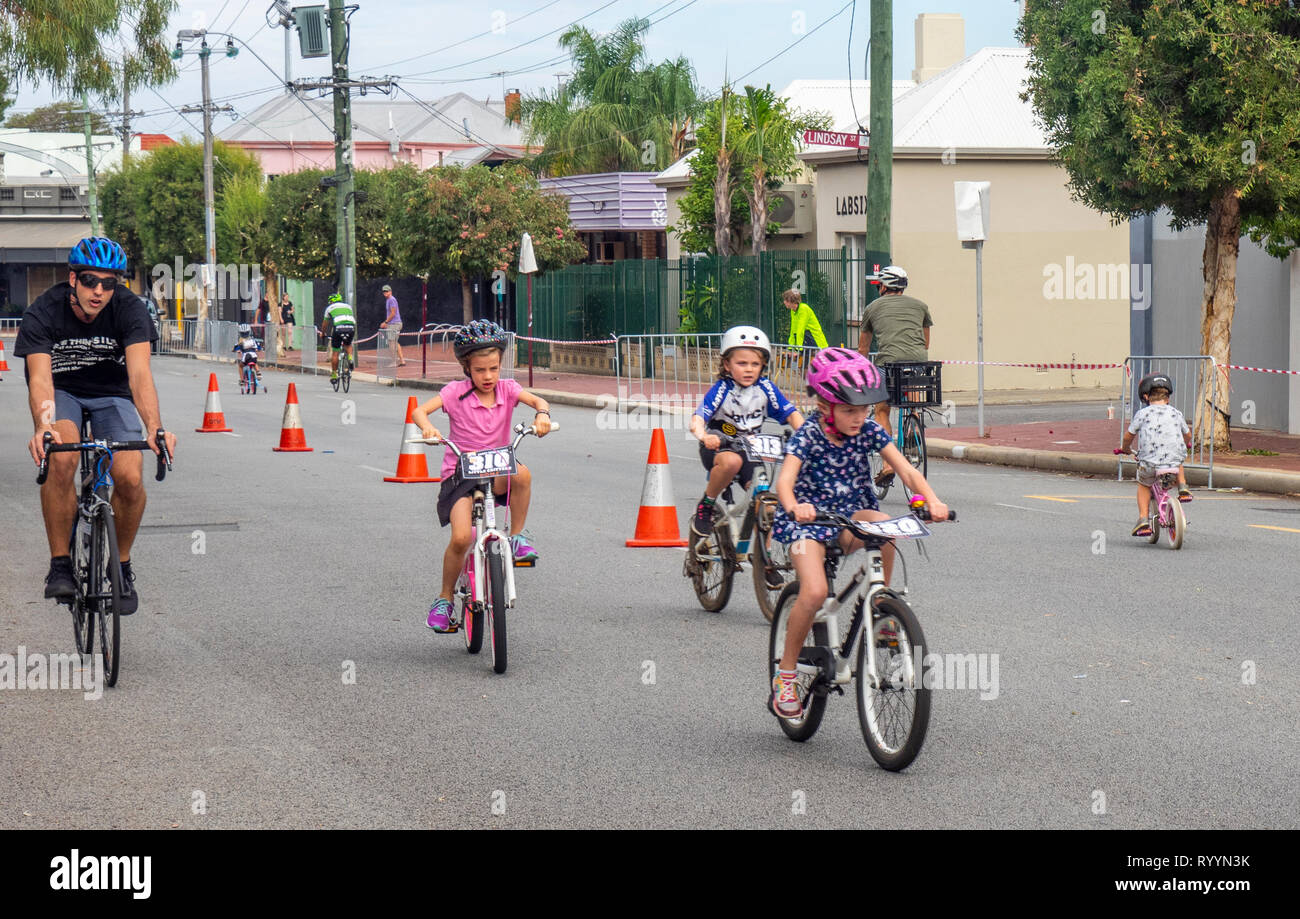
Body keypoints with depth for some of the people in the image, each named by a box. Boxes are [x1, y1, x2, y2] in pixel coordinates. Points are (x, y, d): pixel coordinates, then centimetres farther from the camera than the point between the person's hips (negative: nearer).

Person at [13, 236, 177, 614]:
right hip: (62, 393, -1)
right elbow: (40, 377, -34)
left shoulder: (129, 308, -21)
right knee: (62, 457, -32)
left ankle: (122, 564, 5)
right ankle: (60, 563, -17)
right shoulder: (43, 313, -23)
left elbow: (139, 373, -33)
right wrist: (42, 427, -54)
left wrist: (154, 427, -50)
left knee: (130, 478, -22)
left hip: (111, 395, 1)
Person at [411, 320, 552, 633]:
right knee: (461, 537, -23)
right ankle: (445, 598, 2)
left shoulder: (506, 389, 1)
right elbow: (419, 411, -17)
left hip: (496, 471, 2)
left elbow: (537, 400, -12)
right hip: (459, 474, -2)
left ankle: (517, 536, -11)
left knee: (521, 474, -34)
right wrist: (428, 428, -39)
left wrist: (542, 414, -36)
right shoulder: (456, 392, -7)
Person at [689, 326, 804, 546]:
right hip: (719, 447, -4)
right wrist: (703, 436, -51)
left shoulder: (765, 388, -6)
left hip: (751, 449, 4)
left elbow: (791, 413, -6)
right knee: (732, 461, -39)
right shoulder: (722, 389, -16)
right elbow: (697, 419, -28)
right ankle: (706, 505, -14)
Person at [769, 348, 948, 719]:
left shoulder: (869, 431, -6)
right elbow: (785, 479, -31)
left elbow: (906, 470, -11)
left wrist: (931, 500, -31)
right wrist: (794, 506, -54)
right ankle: (786, 674, -6)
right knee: (814, 592, -25)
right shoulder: (808, 437, -16)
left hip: (852, 514, 3)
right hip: (808, 519, -3)